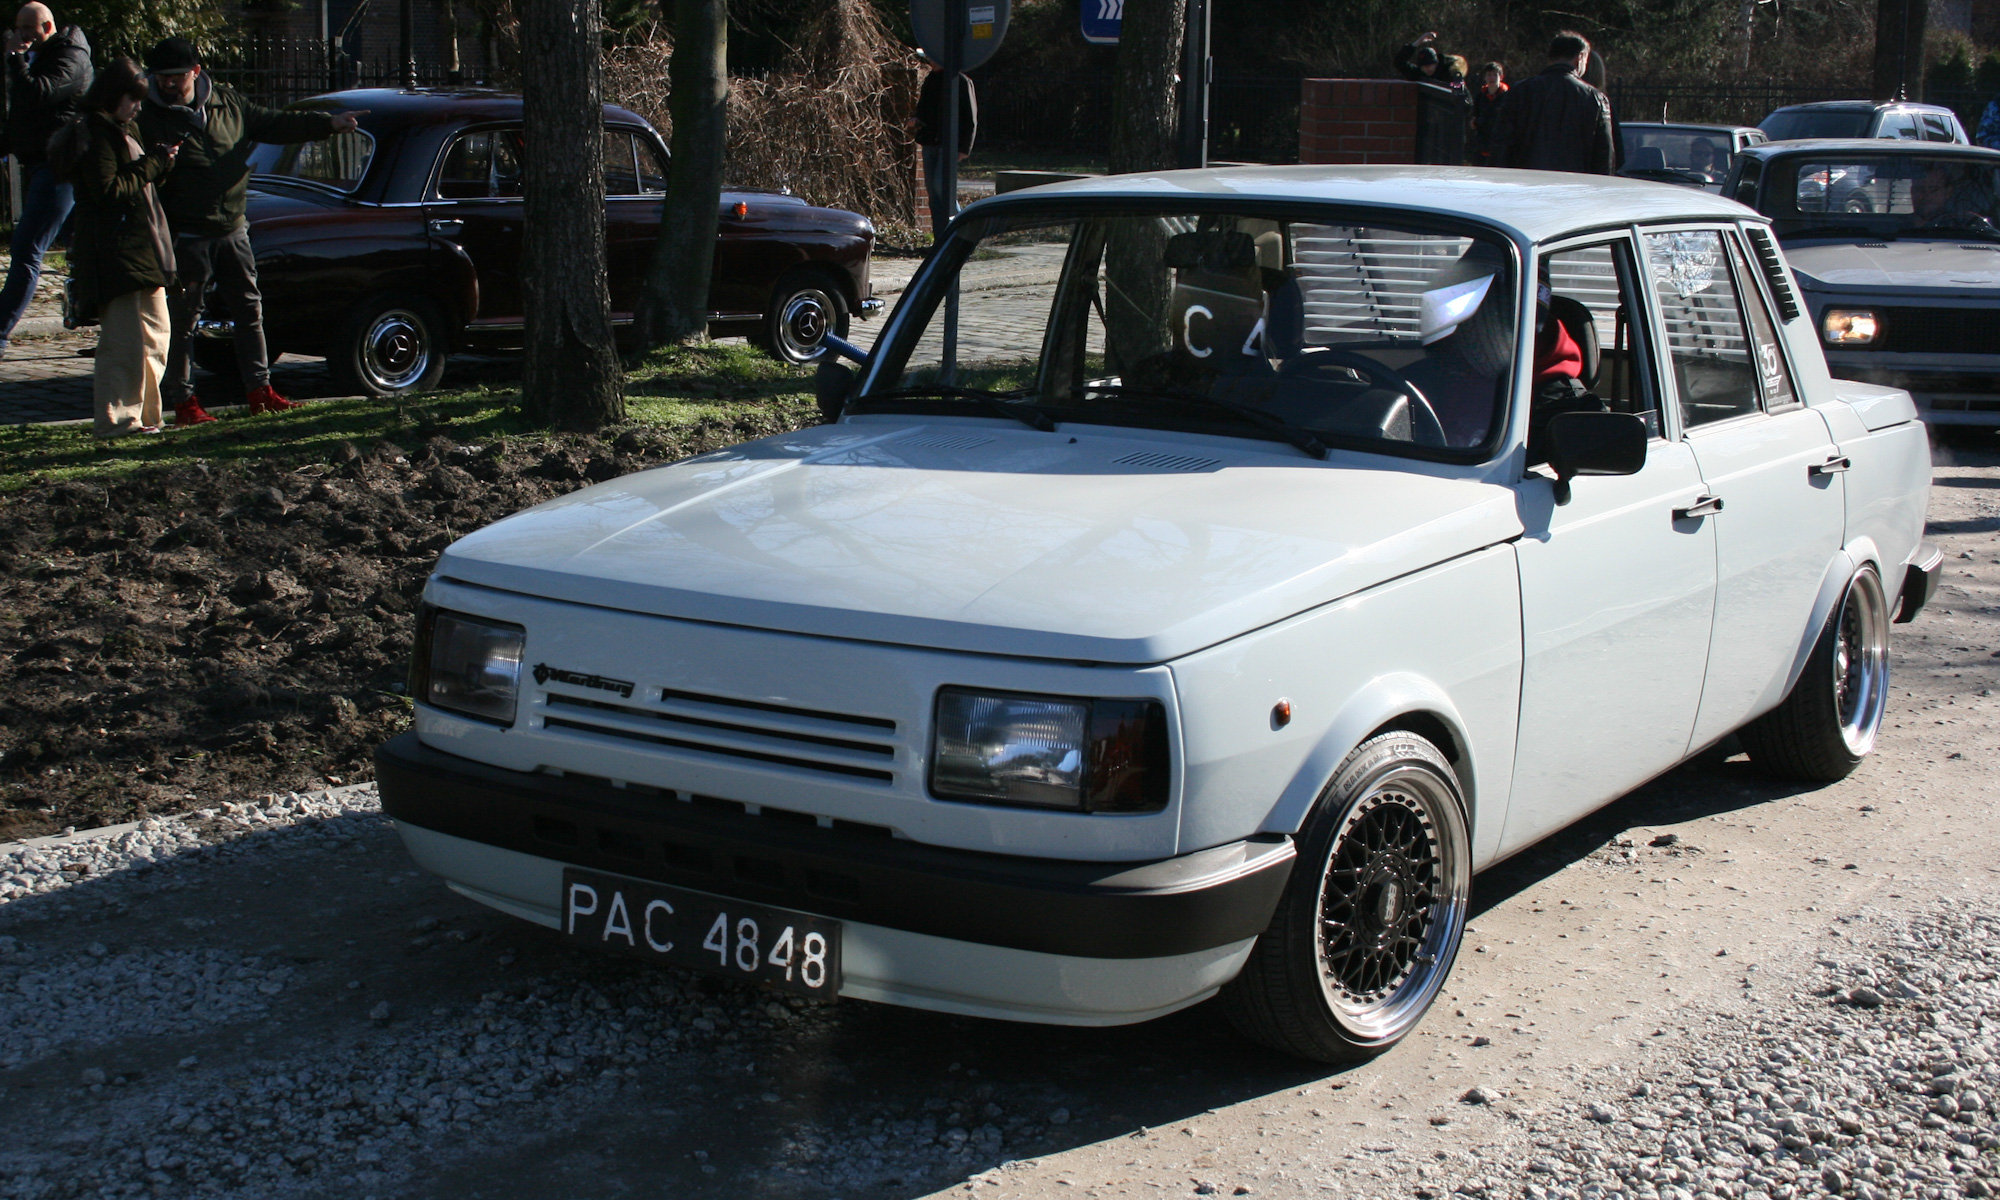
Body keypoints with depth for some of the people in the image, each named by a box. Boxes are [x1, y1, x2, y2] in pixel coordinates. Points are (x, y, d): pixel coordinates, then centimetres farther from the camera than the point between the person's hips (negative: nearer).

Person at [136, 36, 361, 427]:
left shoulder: (227, 102, 6)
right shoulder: (150, 118, -7)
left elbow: (275, 124, 14)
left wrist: (329, 124, 10)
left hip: (232, 230, 5)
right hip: (187, 237, -5)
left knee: (250, 309, 10)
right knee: (183, 321, 0)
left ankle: (259, 391, 20)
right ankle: (184, 402, 8)